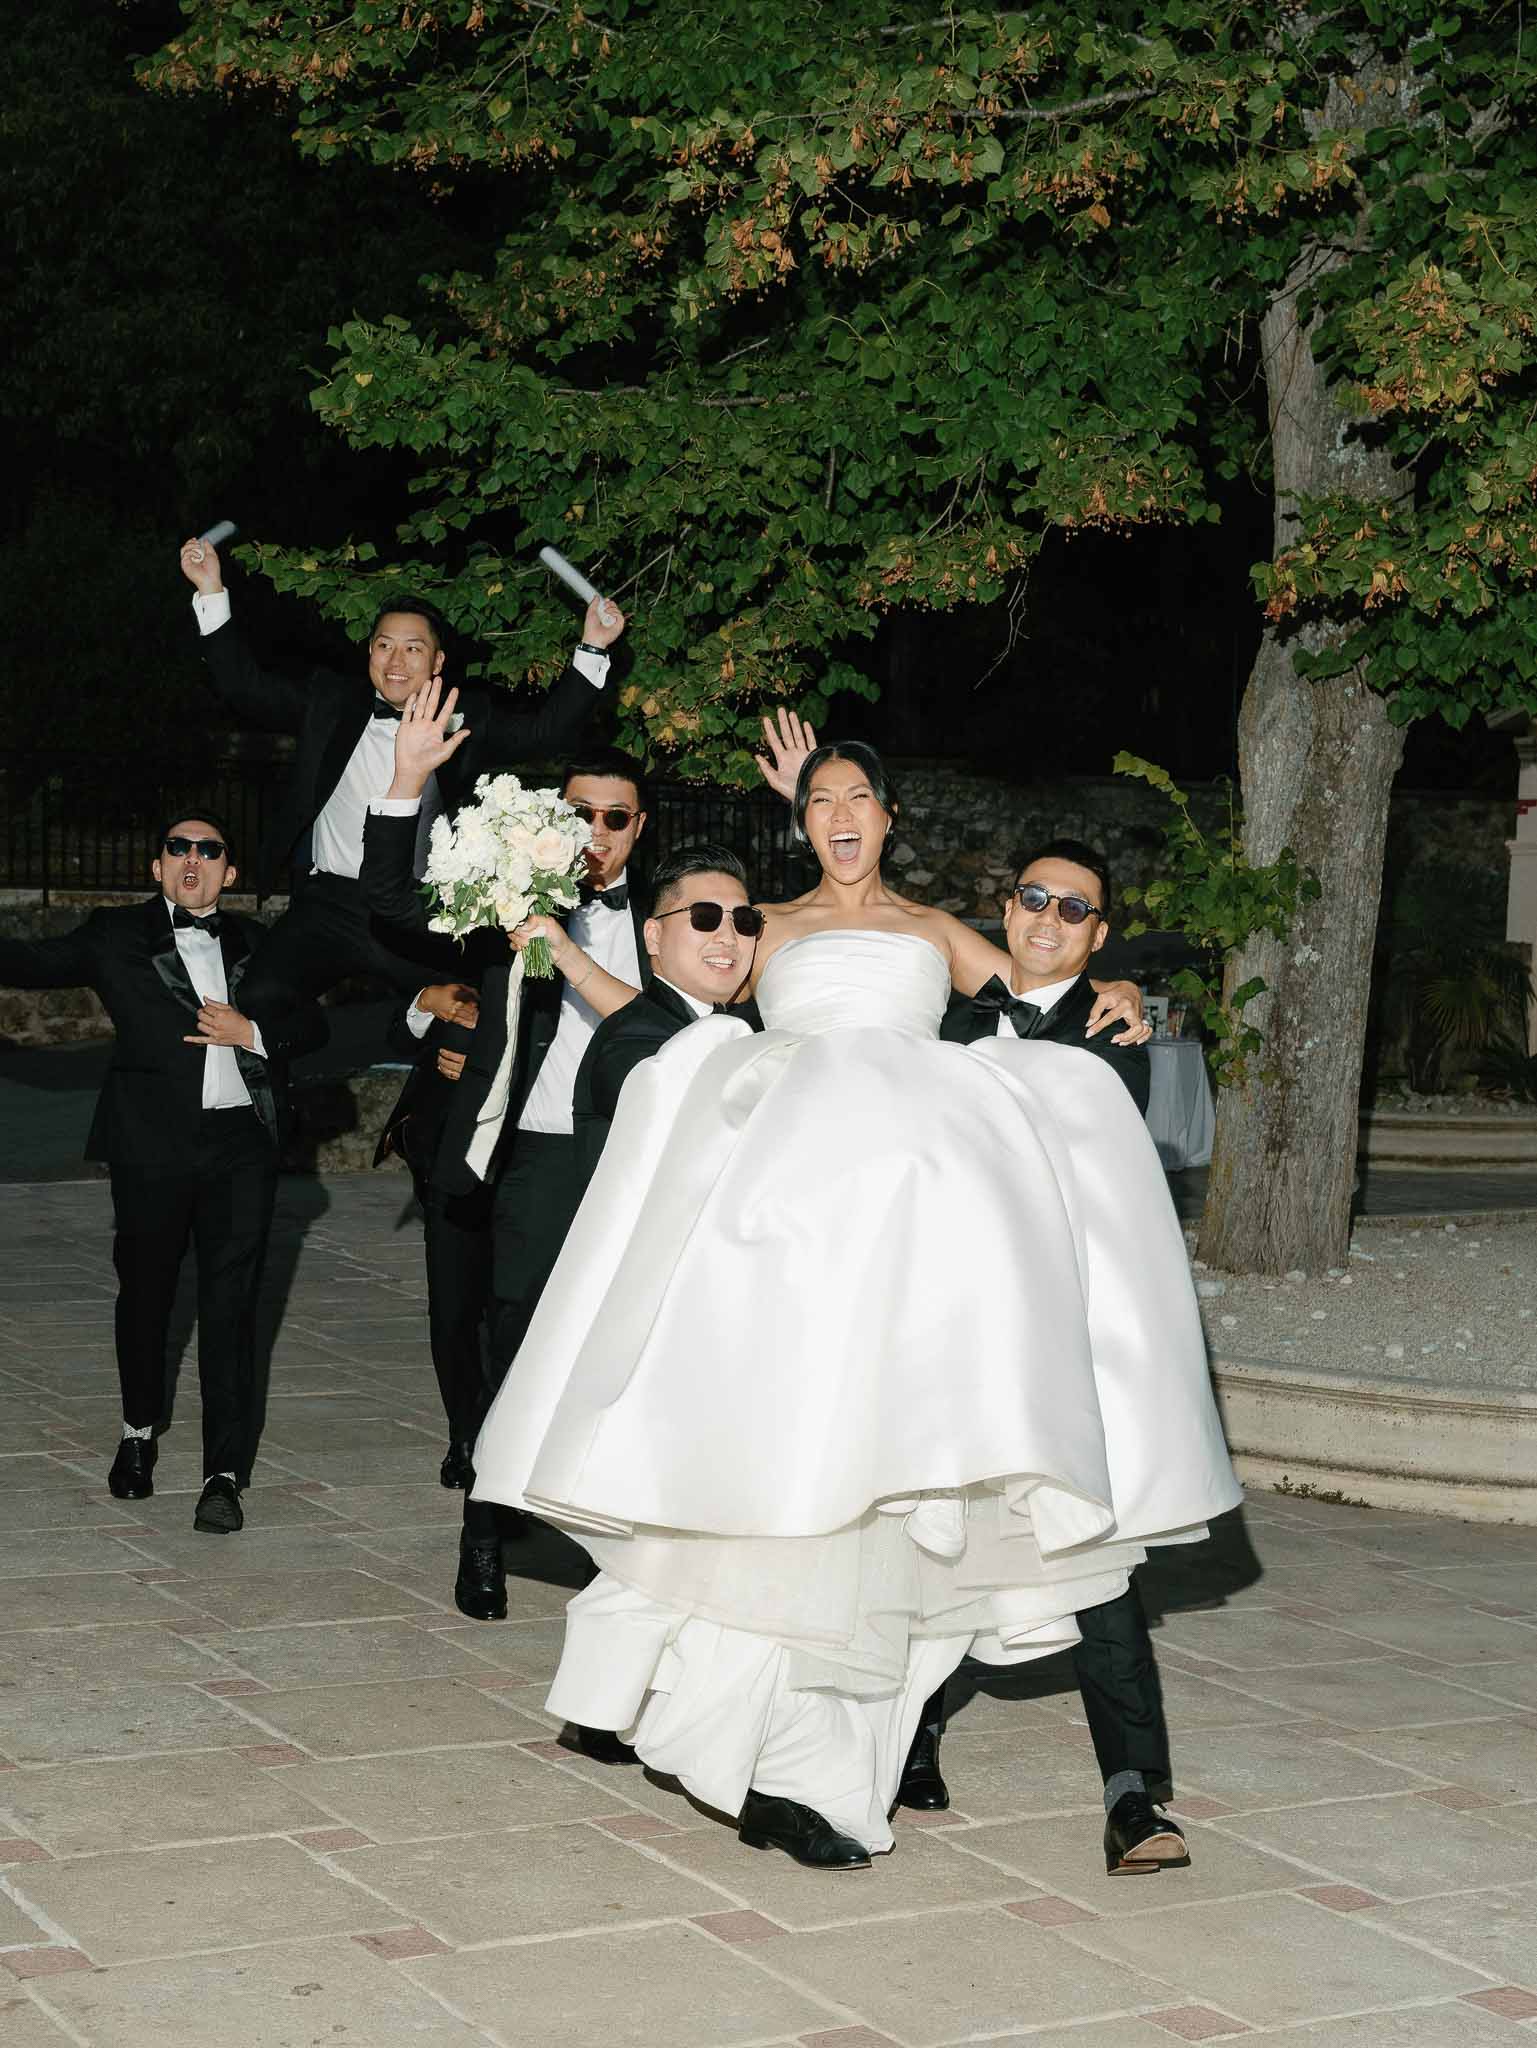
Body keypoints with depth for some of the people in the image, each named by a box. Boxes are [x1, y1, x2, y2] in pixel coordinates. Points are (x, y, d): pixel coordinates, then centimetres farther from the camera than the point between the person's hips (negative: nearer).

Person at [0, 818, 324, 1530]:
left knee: (230, 1305, -3)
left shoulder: (253, 943, 14)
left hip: (242, 1147, 1)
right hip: (153, 1148, -1)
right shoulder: (116, 936, 7)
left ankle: (224, 1475, -3)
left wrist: (253, 1033, -4)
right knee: (145, 1294, 12)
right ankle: (139, 1431, 36)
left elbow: (310, 1024, 13)